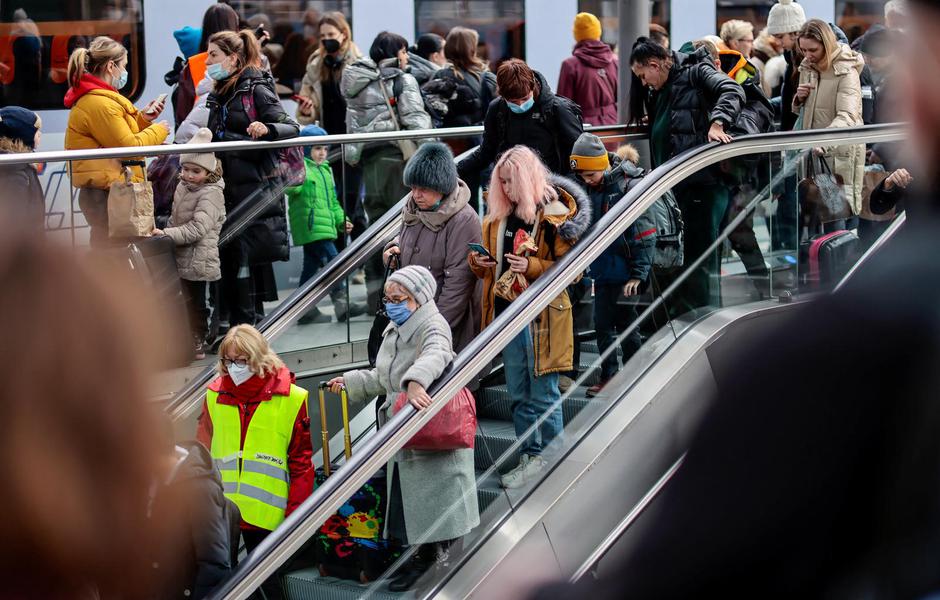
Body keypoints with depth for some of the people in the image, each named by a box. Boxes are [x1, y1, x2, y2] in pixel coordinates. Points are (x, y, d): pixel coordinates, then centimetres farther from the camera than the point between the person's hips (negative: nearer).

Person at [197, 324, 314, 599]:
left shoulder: (289, 398, -4)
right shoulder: (215, 394, 5)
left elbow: (301, 460, -2)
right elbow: (203, 451, 10)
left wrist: (296, 513, -5)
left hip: (264, 511, -3)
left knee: (266, 578, 6)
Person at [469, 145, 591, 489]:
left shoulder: (554, 216, -10)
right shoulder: (498, 217, 11)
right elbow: (490, 263, 22)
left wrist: (532, 267, -24)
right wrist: (479, 262, -1)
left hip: (542, 317, -7)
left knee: (544, 394, 0)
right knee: (518, 395, 13)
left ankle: (551, 461, 10)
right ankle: (529, 457, 23)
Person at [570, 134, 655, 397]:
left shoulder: (629, 186, -16)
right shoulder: (592, 190, 5)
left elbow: (644, 235, -16)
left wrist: (638, 274, -16)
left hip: (625, 273, -7)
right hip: (603, 270, 7)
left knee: (626, 325, 1)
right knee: (602, 325, 11)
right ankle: (608, 376, 22)